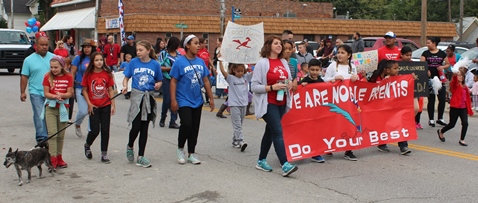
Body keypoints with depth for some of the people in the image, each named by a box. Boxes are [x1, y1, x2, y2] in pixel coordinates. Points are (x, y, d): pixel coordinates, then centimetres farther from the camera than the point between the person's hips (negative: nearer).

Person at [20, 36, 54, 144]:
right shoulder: (29, 60, 2)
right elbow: (24, 77, 3)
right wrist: (22, 92, 0)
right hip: (36, 93, -2)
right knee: (39, 116, -6)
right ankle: (41, 137, -3)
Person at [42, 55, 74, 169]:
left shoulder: (68, 77, 1)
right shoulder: (48, 77, 0)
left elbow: (69, 93, -3)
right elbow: (46, 93, -4)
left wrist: (61, 95, -23)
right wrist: (54, 96, -23)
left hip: (63, 108, 1)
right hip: (50, 108, -1)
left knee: (61, 135, 7)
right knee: (52, 133, -10)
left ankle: (59, 157, 18)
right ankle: (52, 159, -12)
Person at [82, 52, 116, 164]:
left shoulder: (107, 74, 1)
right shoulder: (88, 74, -3)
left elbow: (111, 90, 4)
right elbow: (84, 90, 1)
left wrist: (113, 105, 0)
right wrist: (89, 104, -7)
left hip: (106, 106, 2)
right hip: (94, 107, -1)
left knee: (105, 130, 3)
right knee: (95, 130, -1)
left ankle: (104, 154, 12)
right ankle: (87, 145, 30)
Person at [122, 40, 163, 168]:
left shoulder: (155, 64, -1)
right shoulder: (133, 62, 0)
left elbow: (159, 81, 8)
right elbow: (126, 77, 6)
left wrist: (158, 85, -14)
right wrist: (125, 86, -14)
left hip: (149, 98, 1)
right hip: (136, 96, -1)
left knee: (144, 128, 6)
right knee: (136, 126, -7)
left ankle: (140, 157, 13)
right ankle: (130, 147, 25)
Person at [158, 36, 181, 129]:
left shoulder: (179, 54, 11)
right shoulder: (163, 54, 0)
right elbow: (159, 67, -6)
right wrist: (171, 68, -15)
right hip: (167, 79, -4)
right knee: (167, 100, -2)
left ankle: (173, 121, 6)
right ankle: (162, 119, 20)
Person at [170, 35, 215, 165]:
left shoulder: (200, 62, 5)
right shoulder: (179, 62, -9)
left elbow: (205, 81, 11)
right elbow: (173, 82, -9)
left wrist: (211, 98, 10)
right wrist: (173, 100, -14)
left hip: (197, 100, 5)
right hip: (183, 101, -5)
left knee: (195, 127, 9)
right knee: (186, 124, -15)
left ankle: (191, 154, 22)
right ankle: (180, 149, 10)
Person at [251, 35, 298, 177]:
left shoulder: (283, 62, 11)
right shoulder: (262, 63, -9)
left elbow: (288, 80, 24)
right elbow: (254, 87, -12)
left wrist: (289, 85, 2)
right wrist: (272, 87, -21)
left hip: (281, 103, 7)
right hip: (268, 104, -7)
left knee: (270, 131, 14)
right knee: (278, 131, -15)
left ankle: (261, 161, 26)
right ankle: (285, 165, -19)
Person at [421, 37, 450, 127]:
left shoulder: (442, 53, 7)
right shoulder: (425, 53, 4)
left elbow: (448, 64, 14)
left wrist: (443, 67, -7)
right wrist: (426, 70, -21)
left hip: (440, 78, 1)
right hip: (429, 79, -1)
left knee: (442, 99, 0)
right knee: (431, 100, 2)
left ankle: (440, 118, 15)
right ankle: (431, 119, 11)